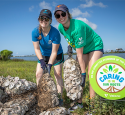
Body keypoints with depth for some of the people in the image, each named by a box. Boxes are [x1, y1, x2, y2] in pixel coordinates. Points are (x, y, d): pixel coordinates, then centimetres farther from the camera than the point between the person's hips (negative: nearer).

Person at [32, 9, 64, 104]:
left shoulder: (55, 32, -30)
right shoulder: (35, 32, -21)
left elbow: (54, 52, -26)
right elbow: (36, 48, -15)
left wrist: (50, 64, -31)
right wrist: (41, 60, -28)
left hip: (57, 55, -3)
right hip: (43, 55, 3)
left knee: (58, 74, -5)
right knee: (39, 74, -3)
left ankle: (60, 97, 5)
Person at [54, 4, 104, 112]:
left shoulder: (77, 27, -35)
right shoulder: (61, 27, -12)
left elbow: (79, 54, -34)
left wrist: (83, 73, -29)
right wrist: (70, 44, 2)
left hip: (95, 46, -7)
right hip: (82, 49, 7)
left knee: (91, 74, -19)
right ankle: (79, 102, 8)